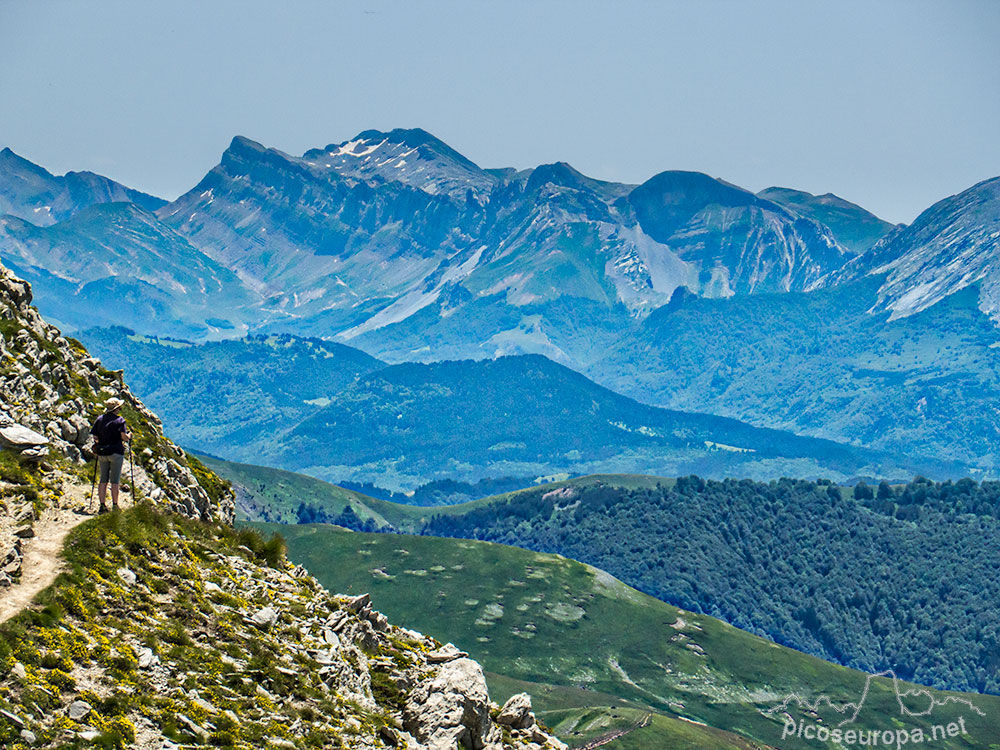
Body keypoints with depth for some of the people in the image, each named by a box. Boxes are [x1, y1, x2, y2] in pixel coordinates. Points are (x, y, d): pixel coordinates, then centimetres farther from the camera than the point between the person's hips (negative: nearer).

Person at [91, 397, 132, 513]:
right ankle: (115, 505, 2)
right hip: (116, 452, -4)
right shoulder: (120, 420, -7)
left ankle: (102, 505, 6)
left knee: (103, 480, 8)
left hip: (102, 453, 4)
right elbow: (124, 437, -15)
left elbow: (95, 437, 4)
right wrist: (129, 436, 6)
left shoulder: (100, 419, 7)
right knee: (115, 481, 0)